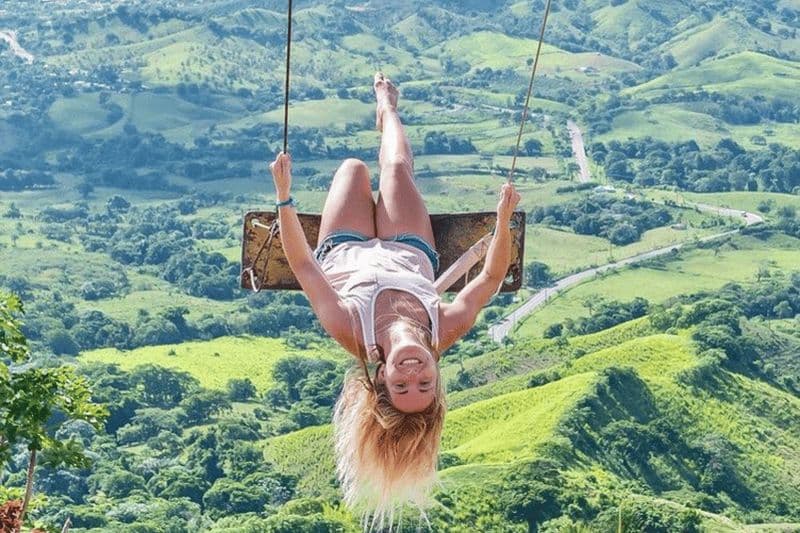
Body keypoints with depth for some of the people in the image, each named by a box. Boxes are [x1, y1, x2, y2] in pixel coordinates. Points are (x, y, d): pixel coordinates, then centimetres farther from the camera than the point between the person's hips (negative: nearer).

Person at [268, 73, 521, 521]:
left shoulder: (352, 332, -49)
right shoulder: (445, 332, -45)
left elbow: (302, 263, -41)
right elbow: (492, 276, -32)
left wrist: (285, 196, -45)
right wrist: (504, 220, -42)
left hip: (344, 253, -1)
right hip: (411, 254, 2)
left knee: (355, 168, 16)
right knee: (397, 168, 16)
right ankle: (387, 110, 58)